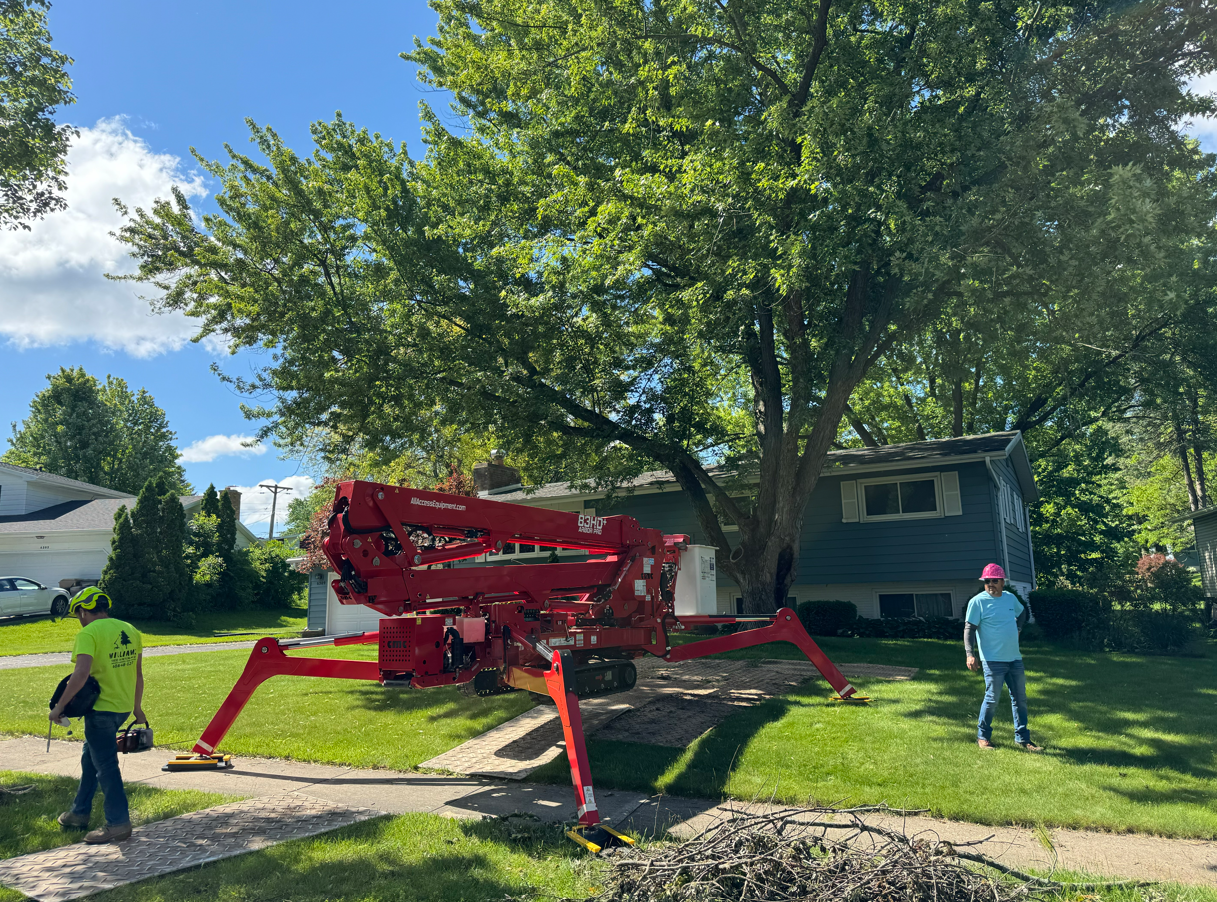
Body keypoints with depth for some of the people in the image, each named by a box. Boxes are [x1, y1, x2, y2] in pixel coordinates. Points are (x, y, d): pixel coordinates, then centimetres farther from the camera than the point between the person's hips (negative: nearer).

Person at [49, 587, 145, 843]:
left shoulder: (89, 633, -14)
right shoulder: (129, 630, 8)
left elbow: (81, 673, -26)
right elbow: (138, 674, 13)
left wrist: (59, 707, -17)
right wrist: (137, 707, 21)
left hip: (101, 708, -8)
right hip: (123, 708, 8)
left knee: (105, 766, 0)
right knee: (91, 757, 24)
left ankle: (118, 824, 5)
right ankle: (80, 813, 36)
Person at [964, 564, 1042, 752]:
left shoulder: (1010, 597, 8)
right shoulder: (978, 601, -11)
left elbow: (1022, 612, 30)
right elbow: (969, 628, -14)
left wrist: (1018, 628, 13)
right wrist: (970, 654, -24)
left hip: (1015, 659, 6)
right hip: (993, 661, -6)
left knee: (1020, 699, 11)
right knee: (992, 699, -2)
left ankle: (1023, 738, 22)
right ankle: (983, 737, 14)